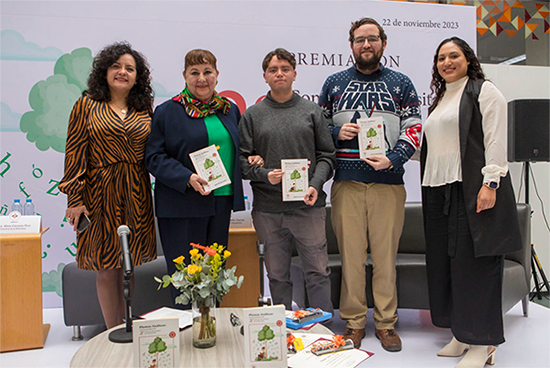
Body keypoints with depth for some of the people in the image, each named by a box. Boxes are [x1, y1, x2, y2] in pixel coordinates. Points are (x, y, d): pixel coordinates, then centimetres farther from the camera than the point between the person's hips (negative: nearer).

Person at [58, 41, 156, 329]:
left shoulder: (144, 111, 10)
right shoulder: (87, 105, 3)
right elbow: (75, 152, -2)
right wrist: (75, 198, -8)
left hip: (136, 197, 2)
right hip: (101, 194, -2)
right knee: (106, 270, 3)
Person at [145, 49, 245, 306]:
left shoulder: (230, 110, 14)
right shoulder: (167, 112, -2)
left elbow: (239, 150, 25)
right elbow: (154, 157, -7)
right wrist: (187, 178, -19)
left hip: (222, 200, 5)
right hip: (182, 205, -4)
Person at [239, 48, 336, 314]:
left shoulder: (312, 111, 10)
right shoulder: (252, 115, 8)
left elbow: (326, 156, 7)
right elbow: (243, 160, 4)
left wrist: (316, 185, -8)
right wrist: (264, 174, -14)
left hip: (308, 206, 0)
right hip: (268, 208, 1)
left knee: (317, 272, 3)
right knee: (277, 275, 10)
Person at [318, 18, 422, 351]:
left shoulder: (401, 83, 12)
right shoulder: (335, 83, 14)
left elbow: (414, 128, 5)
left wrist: (392, 159, -11)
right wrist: (338, 133, -5)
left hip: (388, 182, 0)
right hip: (346, 182, 1)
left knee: (386, 254, 3)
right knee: (350, 253, 3)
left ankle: (385, 322, 17)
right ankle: (354, 322, 16)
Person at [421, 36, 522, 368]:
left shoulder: (484, 91, 1)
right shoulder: (440, 100, 24)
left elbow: (496, 140, -9)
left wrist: (490, 182, -18)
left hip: (473, 189, -8)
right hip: (440, 191, 8)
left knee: (475, 262, -6)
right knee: (446, 262, 8)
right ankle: (462, 334, 20)